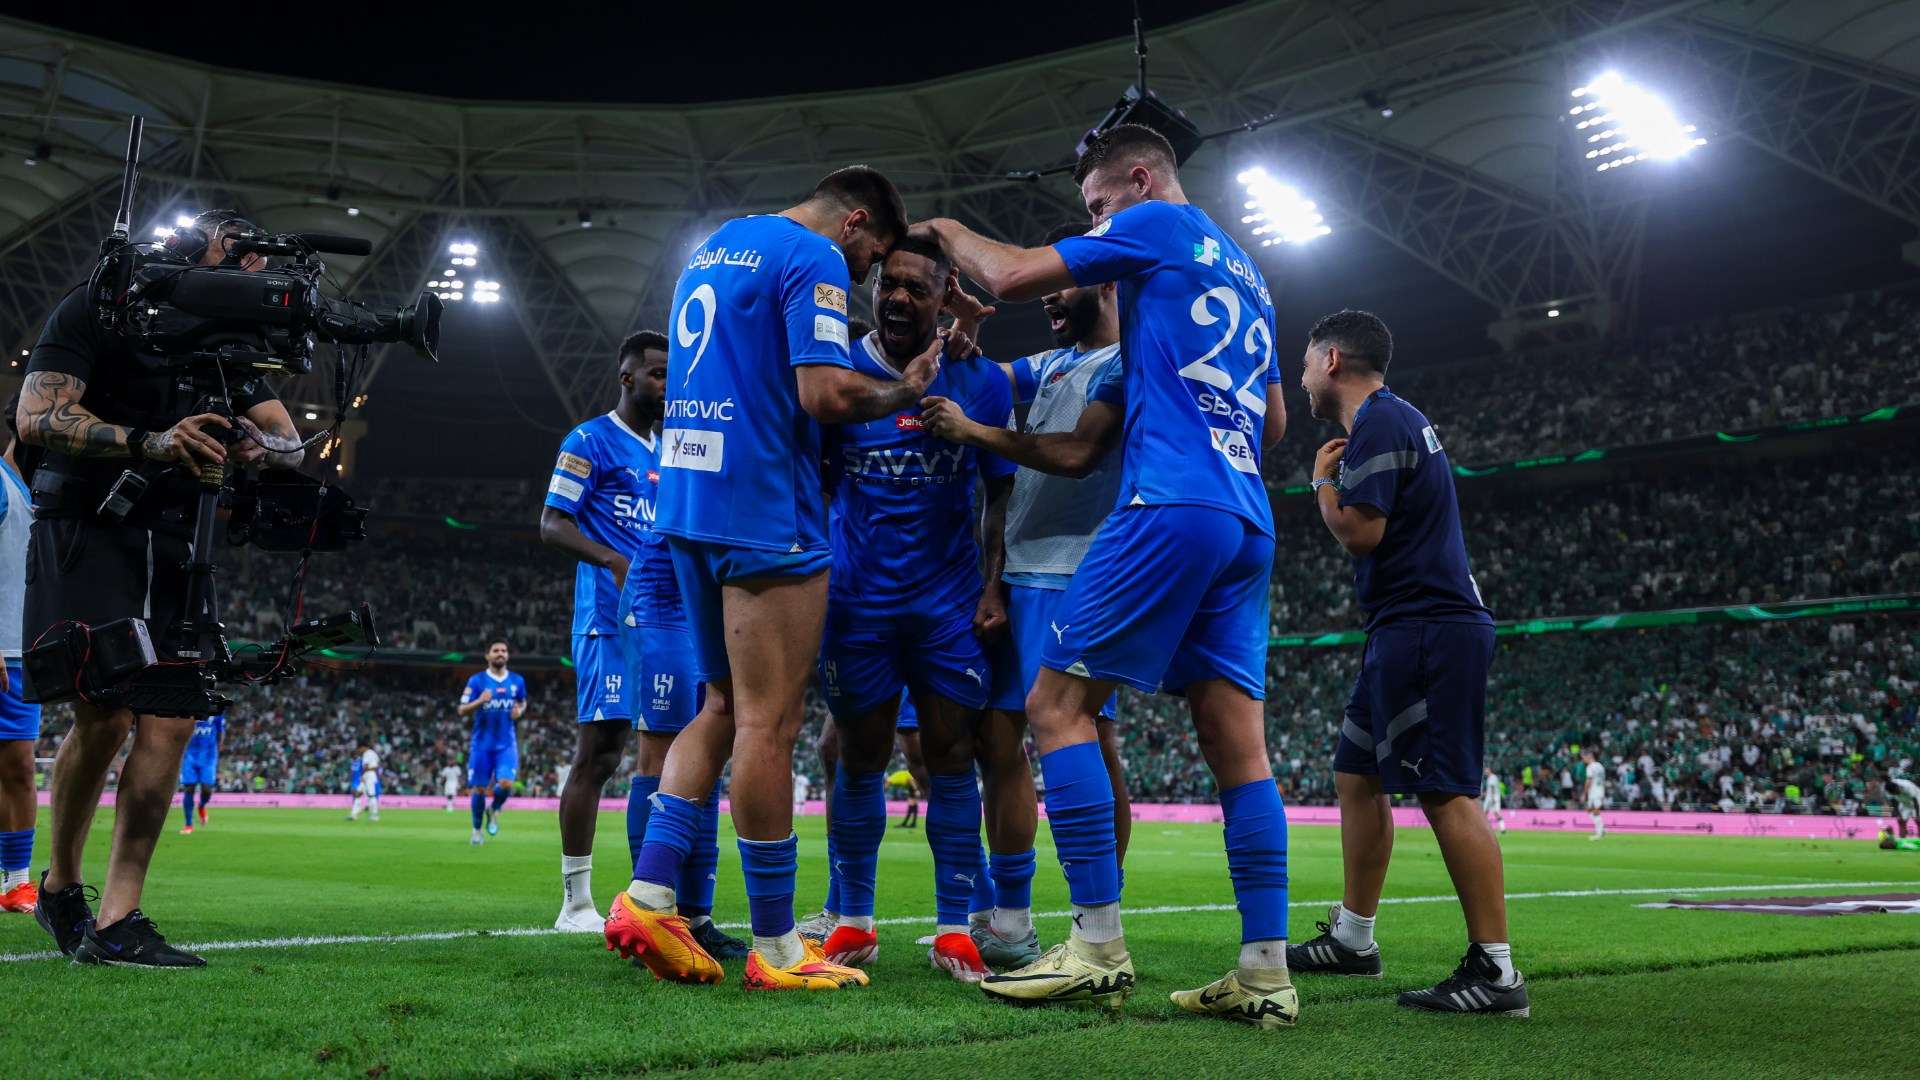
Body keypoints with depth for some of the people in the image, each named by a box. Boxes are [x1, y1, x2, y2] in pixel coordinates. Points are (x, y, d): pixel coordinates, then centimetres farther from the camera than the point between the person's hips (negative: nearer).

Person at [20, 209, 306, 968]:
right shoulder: (100, 308, 0)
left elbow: (292, 440, 10)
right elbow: (36, 417, -12)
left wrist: (260, 446, -15)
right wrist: (147, 443, -27)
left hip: (171, 542, 6)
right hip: (86, 529, -6)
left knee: (172, 721, -7)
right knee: (107, 713, -16)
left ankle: (115, 922, -4)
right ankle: (59, 886, 8)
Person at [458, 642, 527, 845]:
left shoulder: (517, 681, 6)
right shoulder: (476, 680, -3)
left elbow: (522, 702, 24)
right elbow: (461, 710, -6)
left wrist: (519, 710, 0)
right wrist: (479, 701, -25)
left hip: (507, 744, 1)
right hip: (482, 743, -1)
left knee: (506, 783, -17)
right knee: (478, 789, 3)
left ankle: (494, 810, 15)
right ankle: (476, 830, 22)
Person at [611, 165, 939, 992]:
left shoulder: (712, 248, 21)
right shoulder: (814, 260, -7)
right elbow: (827, 395, -18)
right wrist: (902, 393, 0)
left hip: (686, 496, 9)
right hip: (765, 511, -9)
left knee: (724, 709, 15)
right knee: (769, 724, -5)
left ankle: (648, 894, 7)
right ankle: (775, 947, 2)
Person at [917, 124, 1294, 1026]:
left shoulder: (1159, 226, 3)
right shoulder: (1245, 274, 27)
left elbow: (1011, 278, -4)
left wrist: (950, 232, 20)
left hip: (1171, 505, -9)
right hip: (1248, 525, 9)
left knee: (1058, 705, -5)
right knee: (1238, 743, 4)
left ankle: (1099, 951, -8)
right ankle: (1265, 973, 2)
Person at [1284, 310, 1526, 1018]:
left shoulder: (1378, 421, -11)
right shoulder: (1394, 419, 22)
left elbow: (1359, 531, -18)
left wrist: (1323, 479, -1)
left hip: (1426, 630, -11)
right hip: (1409, 632, 11)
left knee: (1446, 794, -12)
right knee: (1356, 776, 15)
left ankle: (1495, 970, -11)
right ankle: (1353, 939, 25)